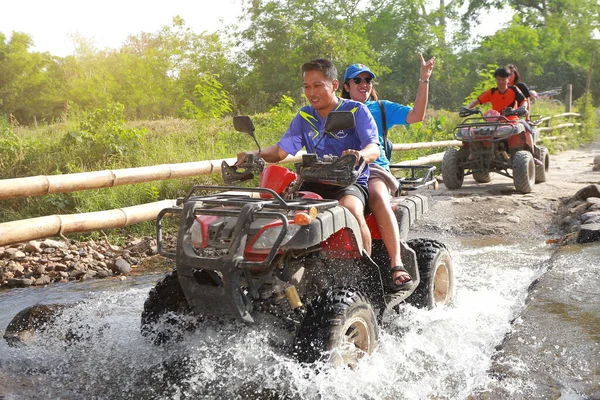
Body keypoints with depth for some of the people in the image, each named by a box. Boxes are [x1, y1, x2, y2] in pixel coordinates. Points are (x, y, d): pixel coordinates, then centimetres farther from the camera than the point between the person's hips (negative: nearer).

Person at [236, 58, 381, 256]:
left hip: (350, 182, -4)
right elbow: (281, 150, 12)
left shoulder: (356, 111, -2)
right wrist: (254, 155, -8)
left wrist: (360, 155, -39)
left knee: (352, 211, -36)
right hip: (315, 182, 4)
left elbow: (374, 149, -14)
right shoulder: (304, 117, 12)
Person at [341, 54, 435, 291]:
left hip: (375, 168, -1)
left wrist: (424, 79, 2)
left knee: (378, 196, -37)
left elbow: (416, 116, 7)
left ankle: (397, 265, -41)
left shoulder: (382, 108, 21)